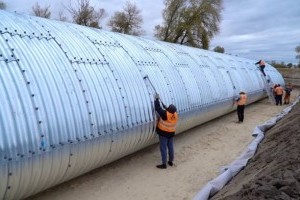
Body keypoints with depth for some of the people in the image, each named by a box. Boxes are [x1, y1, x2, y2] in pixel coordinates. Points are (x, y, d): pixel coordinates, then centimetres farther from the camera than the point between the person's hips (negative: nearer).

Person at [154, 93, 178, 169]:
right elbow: (166, 108, 3)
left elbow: (158, 108, -25)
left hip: (163, 133, -6)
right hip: (171, 133, 6)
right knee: (170, 147, 16)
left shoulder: (165, 114, -30)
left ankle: (164, 164, 8)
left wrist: (157, 99, -15)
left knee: (163, 148, 3)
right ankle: (171, 161, 30)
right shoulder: (175, 115, -11)